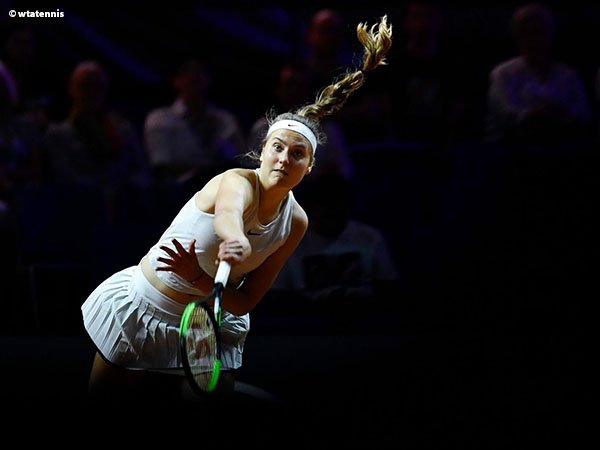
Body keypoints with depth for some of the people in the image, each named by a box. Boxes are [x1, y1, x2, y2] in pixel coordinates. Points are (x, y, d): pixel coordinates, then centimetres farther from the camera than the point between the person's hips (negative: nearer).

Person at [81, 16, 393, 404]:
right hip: (143, 304, -5)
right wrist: (237, 243, -74)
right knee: (103, 399, 5)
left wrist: (196, 279, -26)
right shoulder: (239, 181, -23)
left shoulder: (296, 223, -7)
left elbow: (246, 301, -7)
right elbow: (228, 214, -50)